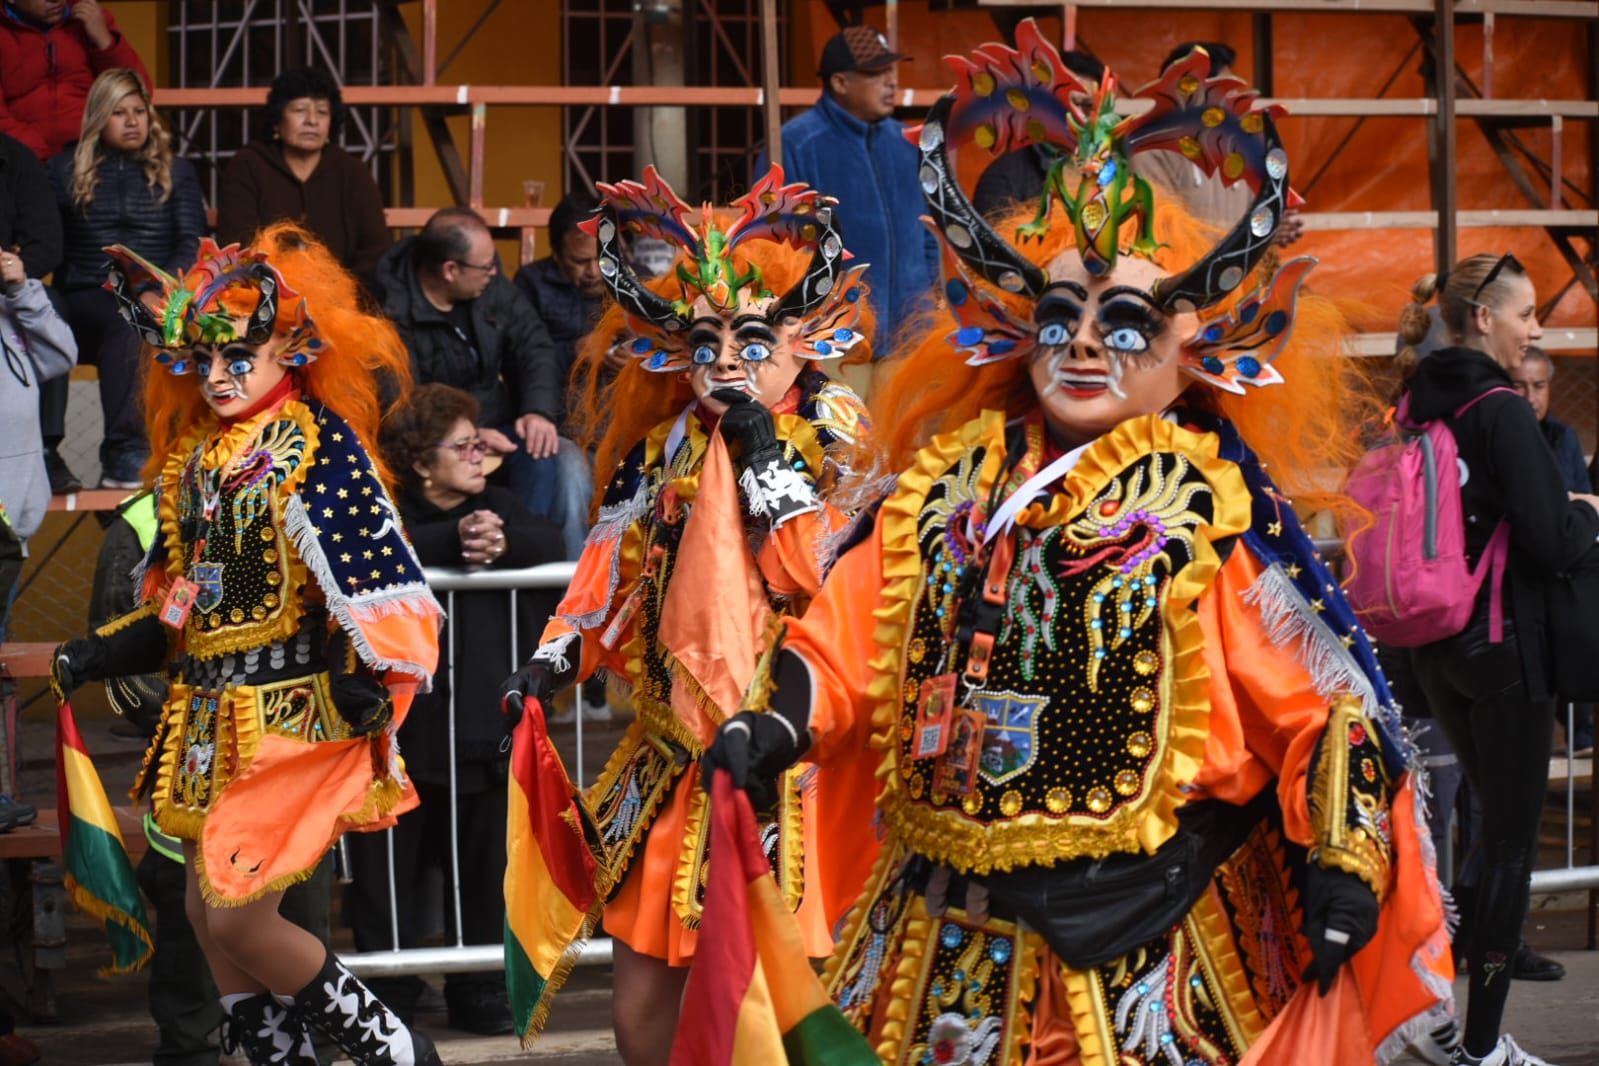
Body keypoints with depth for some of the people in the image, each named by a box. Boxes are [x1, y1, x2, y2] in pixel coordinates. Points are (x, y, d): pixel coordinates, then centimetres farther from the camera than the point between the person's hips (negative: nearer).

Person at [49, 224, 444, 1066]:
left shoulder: (315, 444, -12)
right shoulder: (193, 454, 10)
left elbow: (381, 582, -19)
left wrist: (371, 681, -29)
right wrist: (94, 657, 9)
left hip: (292, 712, -8)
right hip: (208, 710, 8)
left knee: (237, 915, -11)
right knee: (209, 915, 9)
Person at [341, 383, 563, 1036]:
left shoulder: (499, 508, 13)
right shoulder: (391, 513, 3)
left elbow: (551, 545, -5)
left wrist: (504, 544, -24)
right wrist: (454, 541, -31)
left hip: (487, 731, 3)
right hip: (405, 730, -3)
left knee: (486, 870, 6)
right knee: (390, 873, 1)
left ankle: (480, 993, 18)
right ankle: (388, 997, 12)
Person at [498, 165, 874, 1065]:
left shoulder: (832, 443, -5)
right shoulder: (666, 451, 10)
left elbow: (819, 578, -19)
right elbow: (615, 571, 19)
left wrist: (759, 448, -15)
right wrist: (555, 661, 6)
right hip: (673, 756, 5)